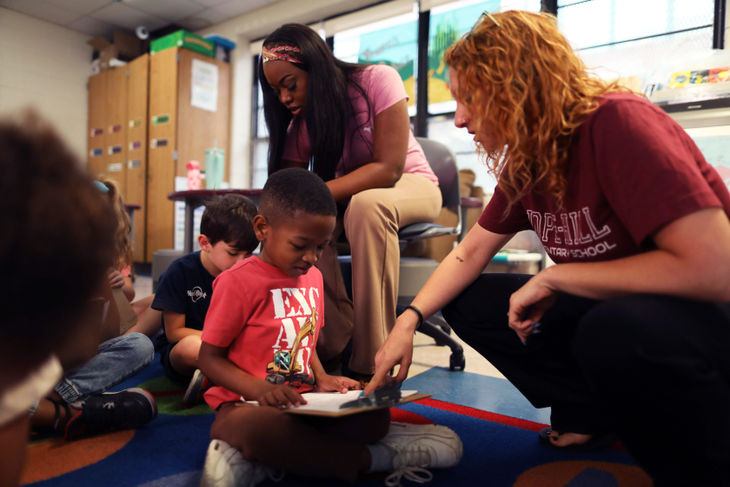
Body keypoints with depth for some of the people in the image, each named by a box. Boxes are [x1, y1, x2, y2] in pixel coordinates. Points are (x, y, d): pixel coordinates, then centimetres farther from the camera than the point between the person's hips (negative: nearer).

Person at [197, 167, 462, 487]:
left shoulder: (313, 278, 7)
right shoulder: (239, 281, -13)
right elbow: (210, 358, -9)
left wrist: (321, 378, 0)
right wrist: (259, 389, -24)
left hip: (303, 402, 6)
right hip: (247, 404, -5)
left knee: (375, 416, -16)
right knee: (253, 426, -40)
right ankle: (366, 458, -18)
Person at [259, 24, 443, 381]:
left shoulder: (377, 80, -19)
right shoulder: (299, 123, -5)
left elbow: (389, 168, -28)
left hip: (410, 184, -4)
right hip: (345, 198, 4)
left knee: (366, 205, -39)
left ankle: (370, 363, -31)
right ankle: (333, 347, -19)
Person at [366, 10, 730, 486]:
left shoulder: (616, 123, -26)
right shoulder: (525, 158, -2)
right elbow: (470, 252, 3)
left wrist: (552, 277, -24)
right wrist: (408, 321, -8)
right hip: (612, 310, 7)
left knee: (616, 330, -39)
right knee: (469, 302, -2)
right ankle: (595, 411, 7)